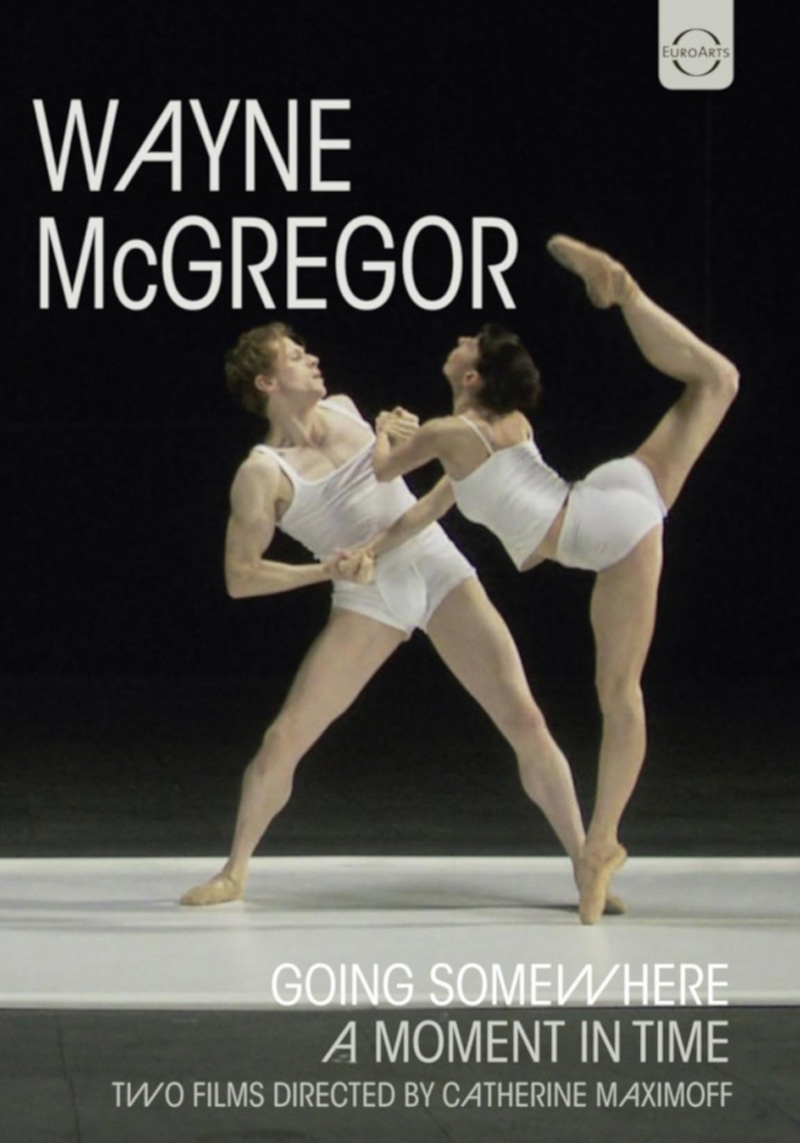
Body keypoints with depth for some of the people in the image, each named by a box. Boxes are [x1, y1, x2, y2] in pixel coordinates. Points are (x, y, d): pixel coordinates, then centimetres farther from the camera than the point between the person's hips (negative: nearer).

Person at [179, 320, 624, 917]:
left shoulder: (343, 410, 9)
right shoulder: (263, 473, -8)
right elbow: (239, 577, -8)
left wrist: (399, 438, 8)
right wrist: (322, 570, -18)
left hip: (441, 571, 3)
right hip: (370, 598, -3)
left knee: (526, 721, -5)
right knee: (284, 740, -8)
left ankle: (585, 864, 2)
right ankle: (235, 871, 13)